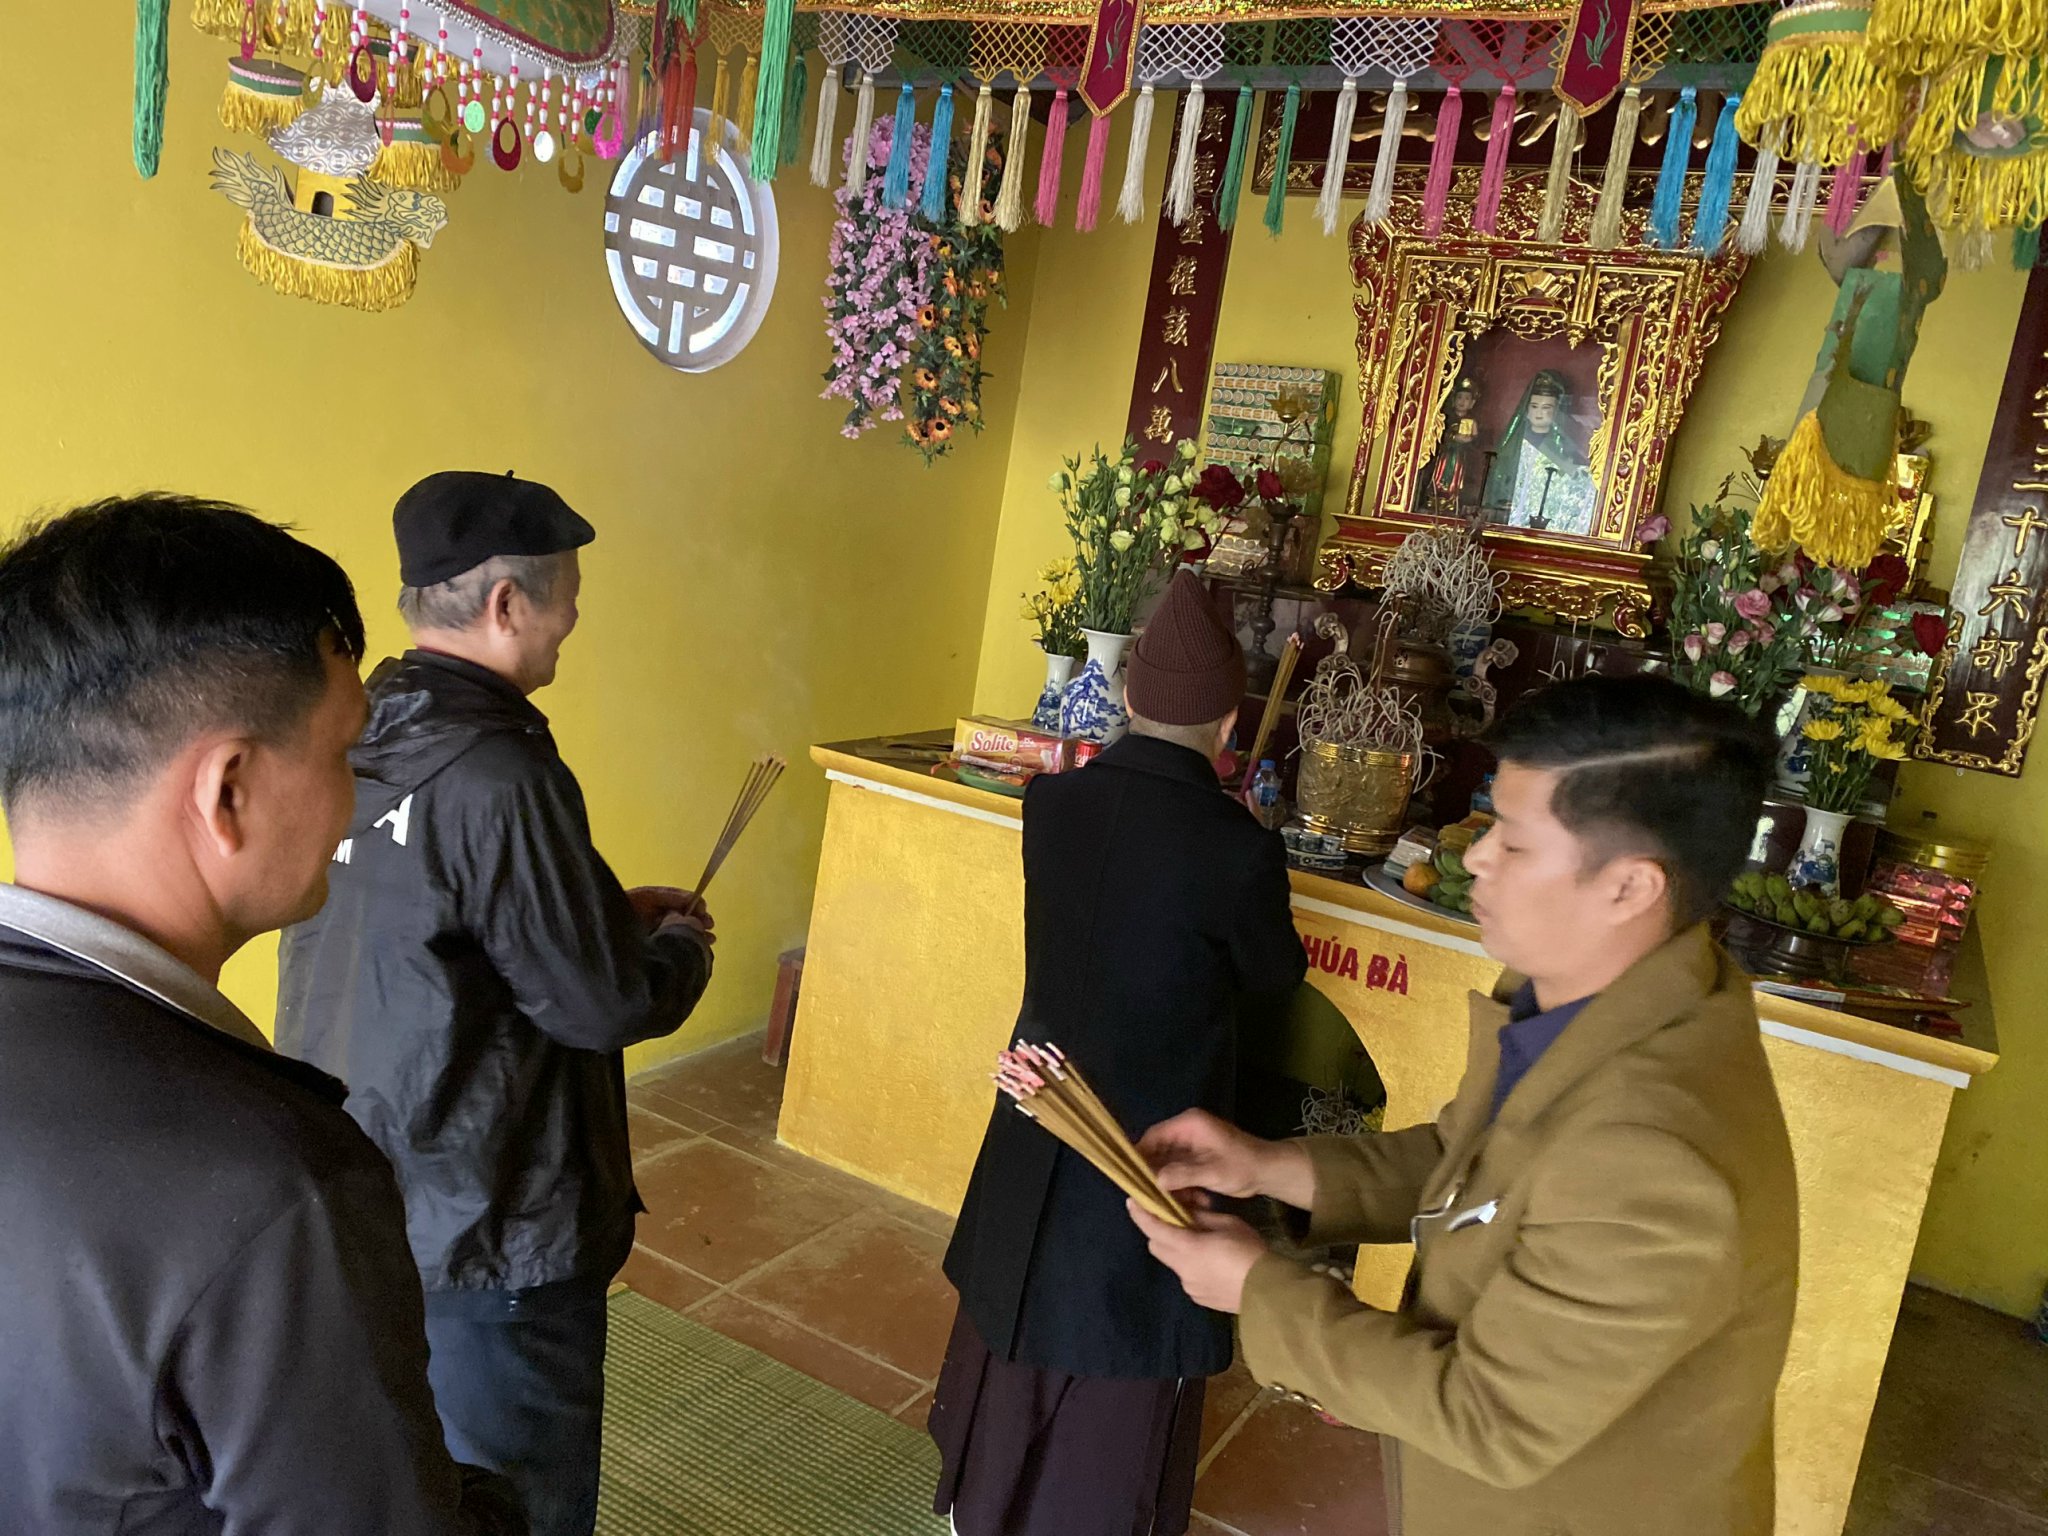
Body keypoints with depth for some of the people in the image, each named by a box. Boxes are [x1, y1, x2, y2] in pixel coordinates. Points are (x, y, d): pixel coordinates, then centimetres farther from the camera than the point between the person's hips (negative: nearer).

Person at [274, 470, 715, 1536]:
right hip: (484, 1224, -8)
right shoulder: (497, 777, -27)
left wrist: (613, 912, 10)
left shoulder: (351, 742, -1)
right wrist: (683, 945, -1)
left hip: (354, 1194, 9)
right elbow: (608, 1007, -21)